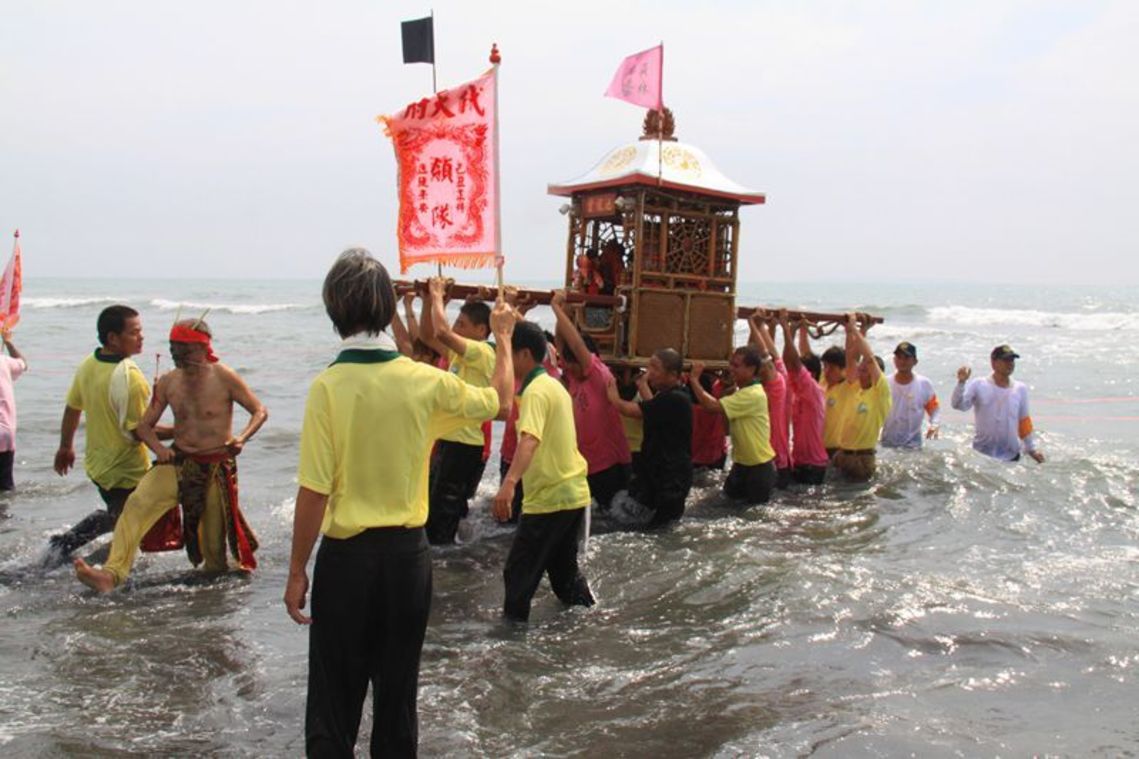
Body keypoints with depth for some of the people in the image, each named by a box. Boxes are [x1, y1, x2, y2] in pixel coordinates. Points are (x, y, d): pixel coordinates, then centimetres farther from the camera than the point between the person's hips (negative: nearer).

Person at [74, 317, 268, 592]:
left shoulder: (223, 377, -8)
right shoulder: (168, 382, 4)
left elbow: (260, 411, -4)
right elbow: (144, 425, 9)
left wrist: (242, 438, -23)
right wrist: (158, 447, -13)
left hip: (217, 467, -3)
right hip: (178, 462, 3)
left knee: (214, 540, 6)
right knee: (137, 503, -22)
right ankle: (112, 574, -31)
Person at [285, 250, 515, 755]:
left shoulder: (328, 386, -16)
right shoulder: (426, 381, -6)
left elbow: (314, 492, -16)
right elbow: (502, 403, 12)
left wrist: (297, 572, -5)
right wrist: (503, 338, 27)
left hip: (347, 556, -3)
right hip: (408, 552, 3)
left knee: (335, 698, 9)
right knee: (398, 691, 17)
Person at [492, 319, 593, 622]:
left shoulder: (536, 391, -16)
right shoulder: (554, 385, 12)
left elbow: (530, 439, -34)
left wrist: (509, 483, -47)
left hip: (548, 498, -10)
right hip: (573, 493, 10)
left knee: (519, 573, -3)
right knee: (564, 568, 21)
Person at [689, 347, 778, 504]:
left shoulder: (753, 395, -28)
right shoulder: (744, 391, 6)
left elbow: (712, 405, -34)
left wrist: (694, 379, -24)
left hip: (760, 465, -9)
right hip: (742, 462, 9)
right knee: (731, 495, 21)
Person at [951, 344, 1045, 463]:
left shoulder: (1021, 389, 6)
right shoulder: (979, 385, -5)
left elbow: (1024, 422, 13)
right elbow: (958, 405, -17)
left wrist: (1031, 449, 14)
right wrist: (961, 383, -32)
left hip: (1011, 455, 3)